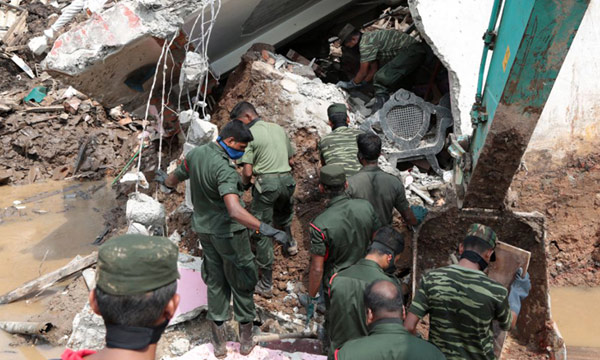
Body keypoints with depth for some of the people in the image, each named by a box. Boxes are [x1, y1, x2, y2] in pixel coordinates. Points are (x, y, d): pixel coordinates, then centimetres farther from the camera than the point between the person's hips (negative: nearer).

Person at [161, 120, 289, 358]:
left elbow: (172, 181, 15)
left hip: (203, 229, 7)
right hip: (228, 232, -7)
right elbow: (235, 210, -41)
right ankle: (246, 338, 26)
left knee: (215, 281, 17)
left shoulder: (195, 154, -3)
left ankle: (219, 340, 26)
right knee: (241, 281, 11)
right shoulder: (224, 169, -28)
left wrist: (167, 182, 39)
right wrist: (267, 230, -45)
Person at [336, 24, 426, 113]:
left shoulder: (365, 43, -16)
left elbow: (363, 71, -10)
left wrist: (351, 84, 5)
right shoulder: (369, 38, 16)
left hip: (412, 51, -11)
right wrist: (361, 83, 21)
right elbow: (374, 69, 21)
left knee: (381, 77, -23)